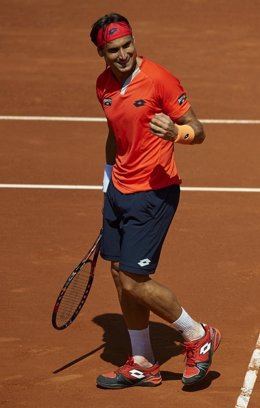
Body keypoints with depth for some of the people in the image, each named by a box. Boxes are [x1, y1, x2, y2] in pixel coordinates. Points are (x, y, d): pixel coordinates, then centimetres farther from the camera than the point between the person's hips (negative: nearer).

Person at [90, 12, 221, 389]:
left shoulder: (159, 79, -17)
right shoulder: (104, 85, 4)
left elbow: (198, 131, -14)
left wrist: (176, 133, -35)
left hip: (154, 192, -7)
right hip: (119, 189, 8)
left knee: (134, 280, -10)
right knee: (120, 275, 10)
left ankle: (198, 336, 11)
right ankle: (142, 365, 24)